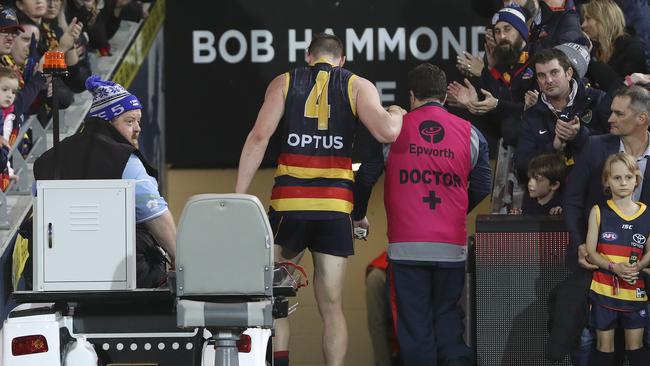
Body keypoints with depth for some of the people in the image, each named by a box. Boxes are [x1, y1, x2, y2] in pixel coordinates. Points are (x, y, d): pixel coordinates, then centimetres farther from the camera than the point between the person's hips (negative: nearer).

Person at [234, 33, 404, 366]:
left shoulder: (284, 83, 10)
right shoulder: (358, 86, 8)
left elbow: (259, 137, -1)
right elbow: (386, 132, -8)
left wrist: (238, 197, -3)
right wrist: (396, 115, 15)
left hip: (289, 202, 0)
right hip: (336, 205, 0)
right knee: (331, 306, 6)